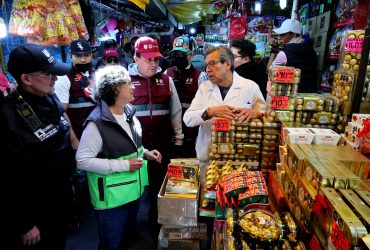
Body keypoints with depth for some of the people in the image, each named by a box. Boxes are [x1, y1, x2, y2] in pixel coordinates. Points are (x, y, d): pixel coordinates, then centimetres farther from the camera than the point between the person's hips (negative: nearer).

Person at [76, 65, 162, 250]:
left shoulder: (129, 113, 2)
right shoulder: (97, 123, -23)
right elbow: (83, 160, -23)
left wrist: (145, 153, -2)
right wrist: (124, 165, -24)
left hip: (133, 189, 7)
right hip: (112, 196, -7)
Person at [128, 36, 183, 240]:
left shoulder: (166, 80, 5)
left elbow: (175, 112, 10)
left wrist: (178, 138, 10)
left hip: (162, 144, 2)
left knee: (159, 187, 14)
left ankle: (156, 227, 37)